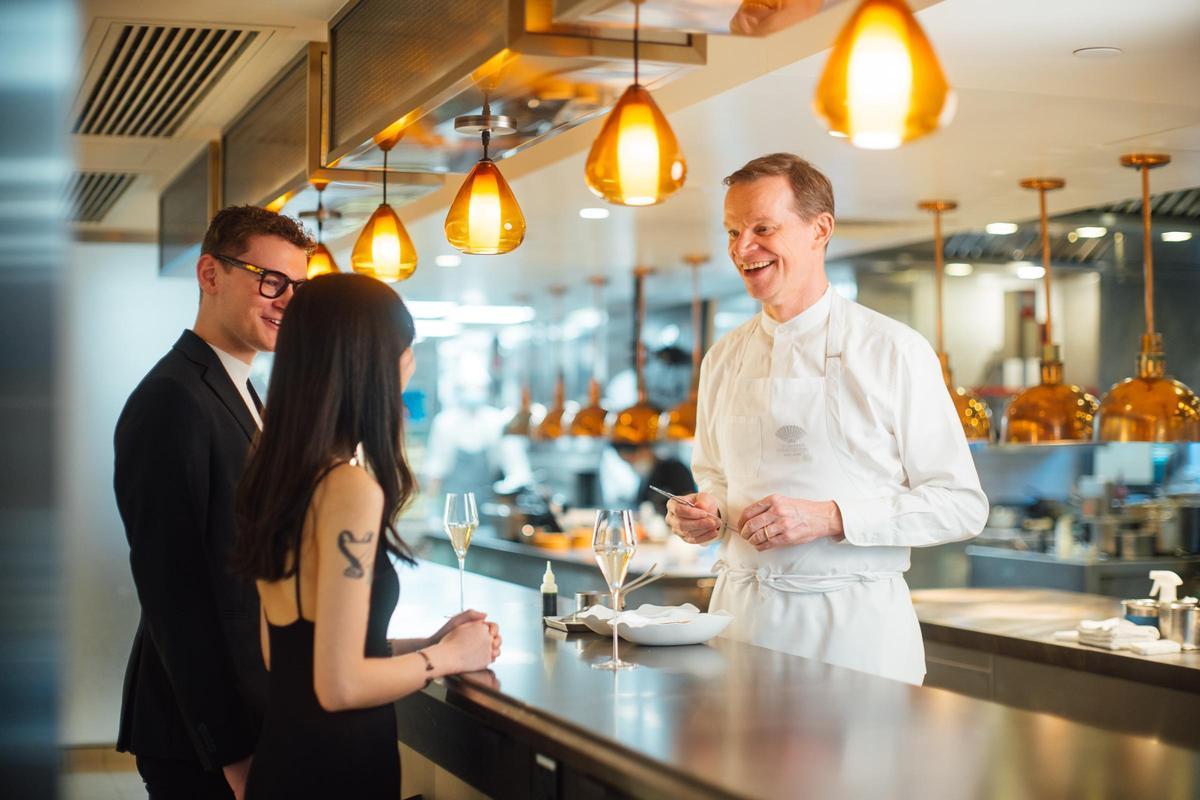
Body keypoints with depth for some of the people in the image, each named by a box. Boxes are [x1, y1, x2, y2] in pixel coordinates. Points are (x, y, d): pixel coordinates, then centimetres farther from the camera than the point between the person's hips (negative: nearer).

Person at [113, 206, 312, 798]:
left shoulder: (236, 393, 13)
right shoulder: (172, 400, -17)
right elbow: (172, 587, -21)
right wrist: (232, 751, -21)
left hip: (246, 718, 9)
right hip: (201, 745, -9)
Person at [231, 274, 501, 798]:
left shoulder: (276, 474, 6)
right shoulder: (351, 486, -20)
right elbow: (340, 684, -22)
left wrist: (423, 644, 12)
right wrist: (444, 658, -6)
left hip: (282, 757, 8)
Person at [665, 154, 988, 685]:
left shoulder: (894, 351, -6)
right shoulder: (723, 360, 9)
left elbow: (962, 506, -8)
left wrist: (830, 518, -18)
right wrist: (705, 513, -2)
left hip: (856, 625, -4)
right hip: (742, 617, 4)